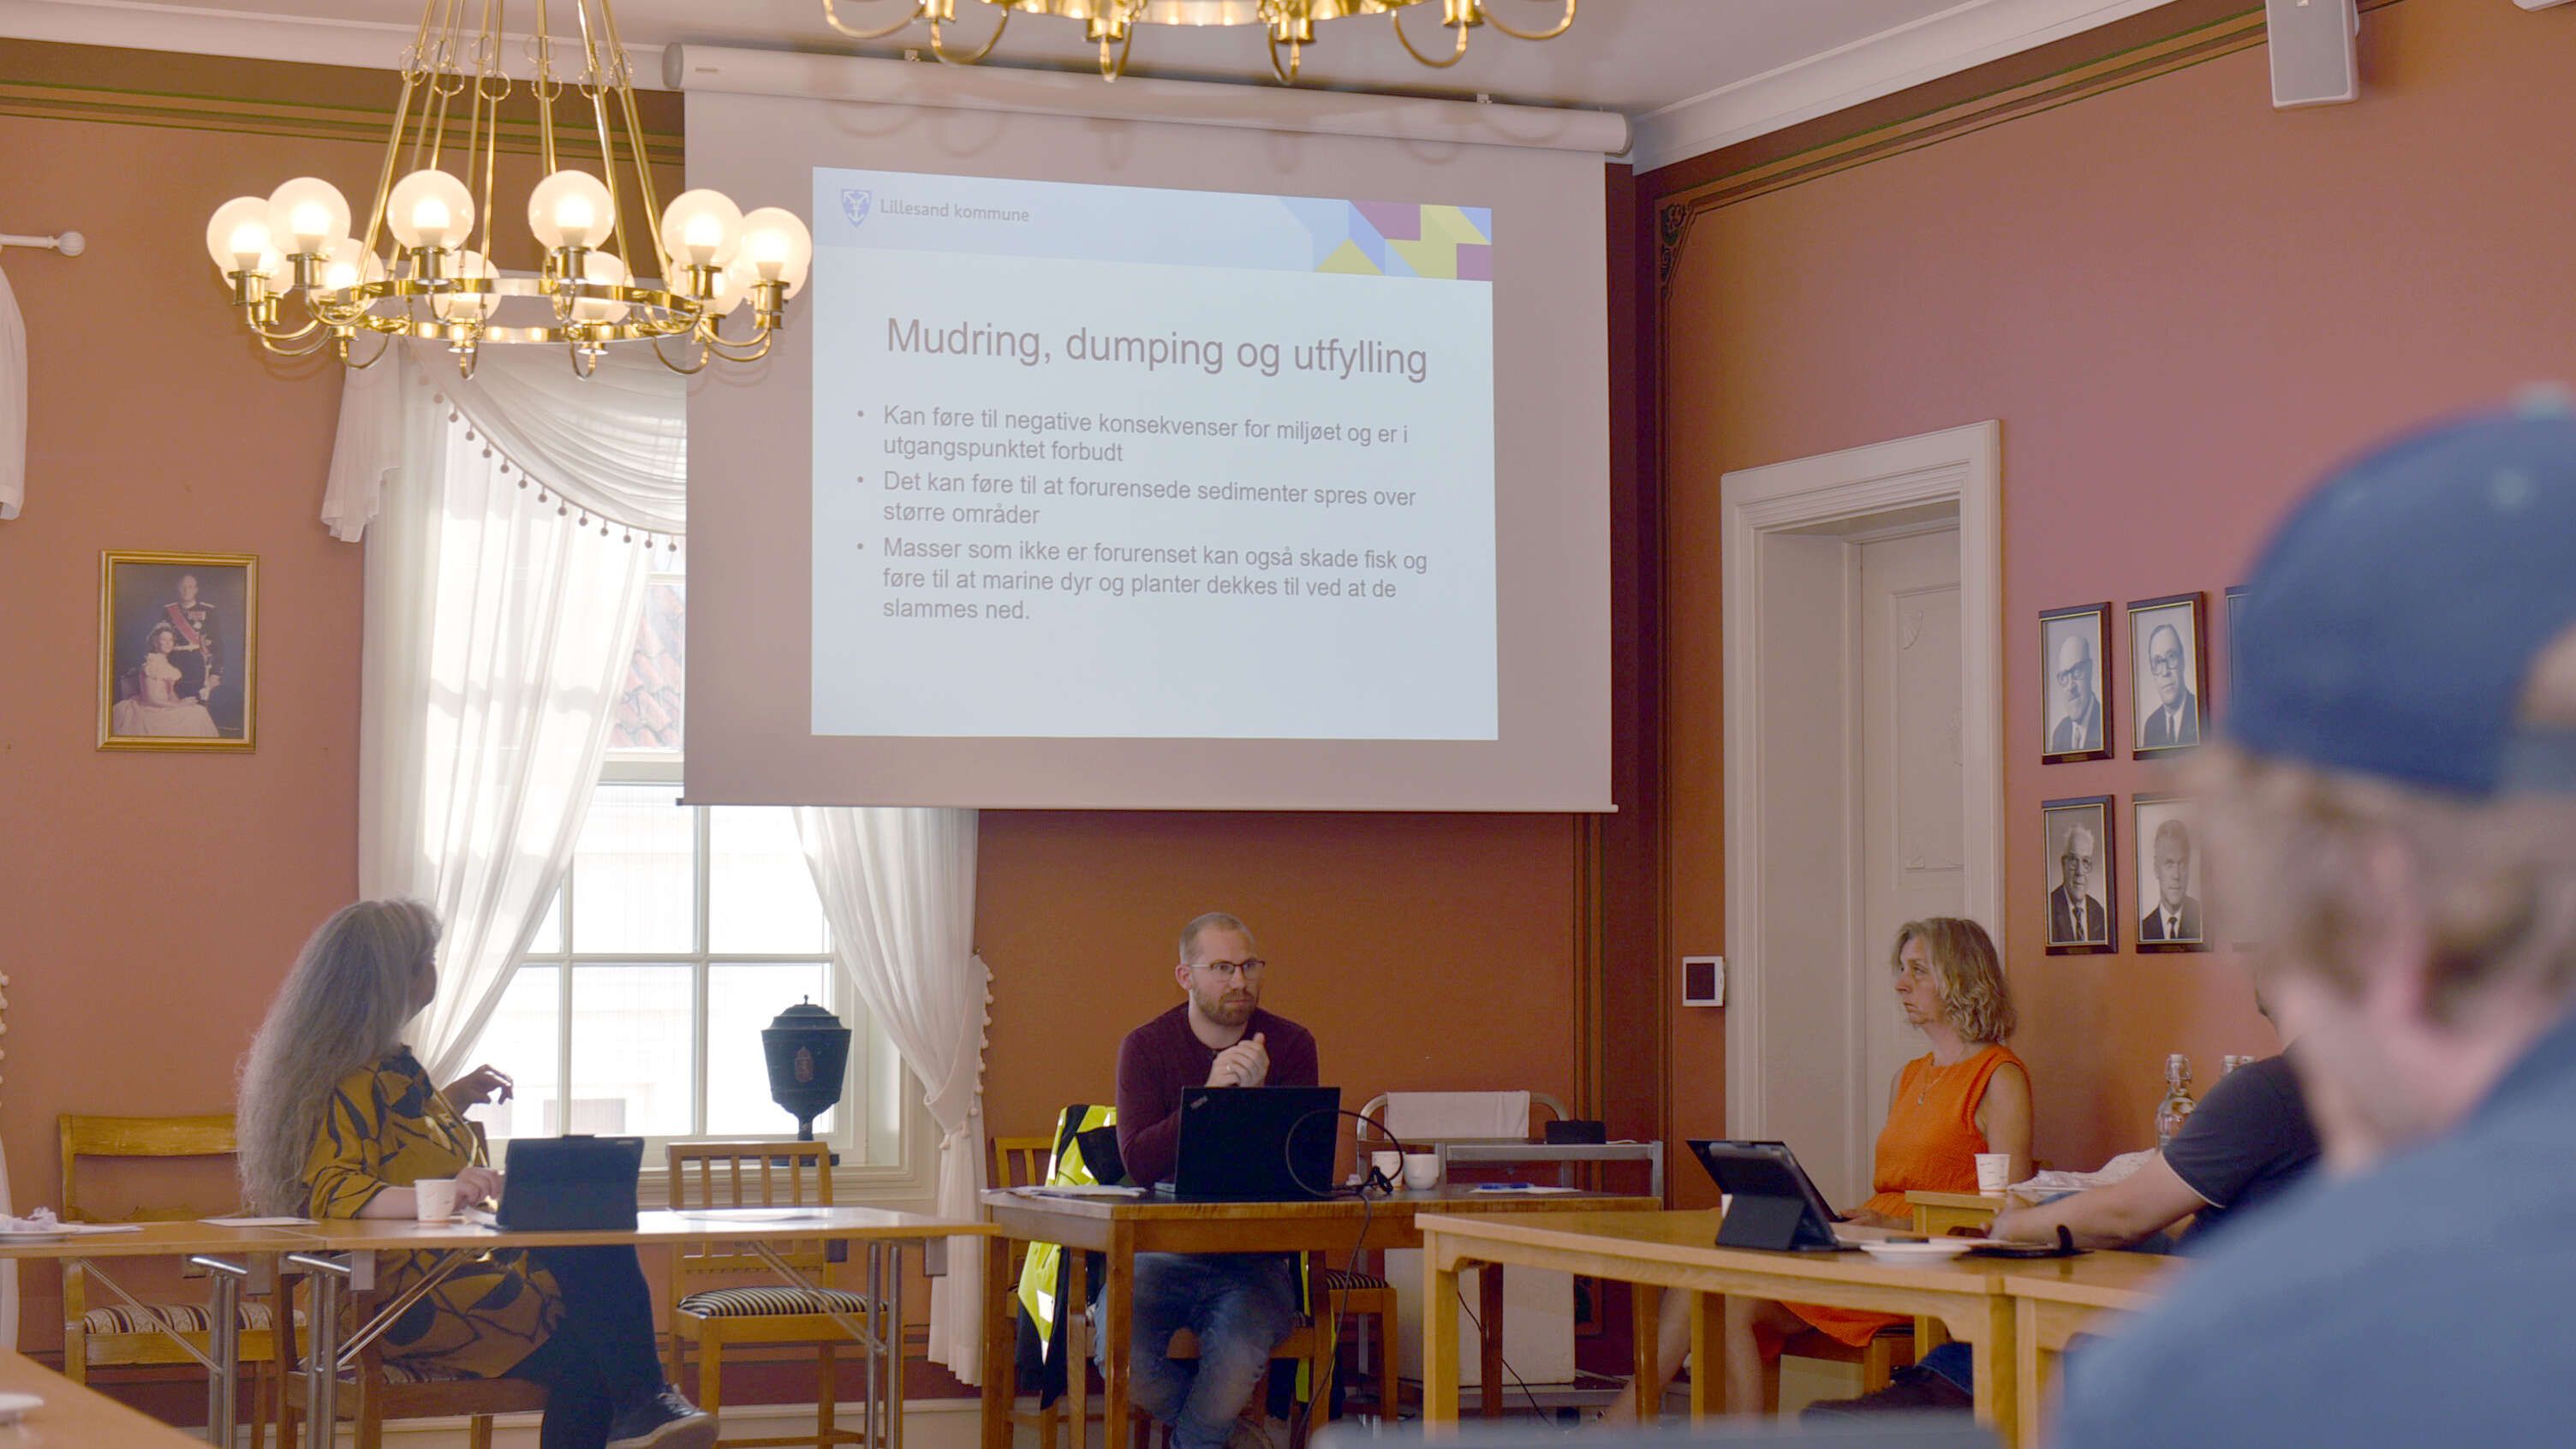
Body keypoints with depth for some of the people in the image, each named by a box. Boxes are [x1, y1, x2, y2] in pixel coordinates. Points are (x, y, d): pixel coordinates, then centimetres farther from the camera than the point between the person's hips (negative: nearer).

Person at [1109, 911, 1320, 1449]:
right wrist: (1209, 1094, -23)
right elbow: (1138, 1162, -13)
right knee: (1118, 1353, -27)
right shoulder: (1146, 1046, 2)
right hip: (1162, 1249, 1)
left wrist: (1255, 1093, -21)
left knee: (1238, 1358, -32)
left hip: (1254, 1250, -1)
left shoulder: (1291, 1044, 3)